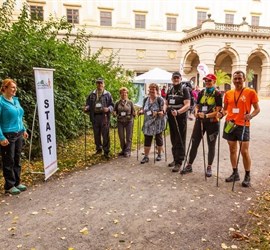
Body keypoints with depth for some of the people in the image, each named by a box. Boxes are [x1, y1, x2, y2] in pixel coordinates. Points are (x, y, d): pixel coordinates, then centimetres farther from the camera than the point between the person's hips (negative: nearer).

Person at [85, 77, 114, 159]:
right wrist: (87, 108, -7)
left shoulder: (107, 94, 3)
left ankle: (106, 151, 6)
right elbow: (88, 104, 15)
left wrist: (108, 109, -17)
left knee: (105, 135, -2)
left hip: (104, 117, -3)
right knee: (96, 134, 12)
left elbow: (112, 105, 4)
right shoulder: (92, 94, 11)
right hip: (95, 117, 3)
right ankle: (98, 148, 30)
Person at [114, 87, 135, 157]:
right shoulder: (117, 103, 6)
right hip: (120, 121, 2)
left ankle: (128, 151, 8)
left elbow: (133, 112, 7)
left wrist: (134, 113, -15)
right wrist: (116, 114, -7)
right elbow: (114, 111, 14)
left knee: (128, 137, 1)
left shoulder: (130, 102, 3)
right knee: (121, 137, 6)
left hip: (129, 121, -2)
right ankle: (123, 150, 22)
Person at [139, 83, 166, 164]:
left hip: (158, 123, -4)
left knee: (158, 138, 12)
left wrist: (157, 113, -31)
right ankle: (146, 156, 10)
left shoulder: (160, 99, -9)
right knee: (147, 140, 2)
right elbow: (143, 109, 16)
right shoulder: (146, 99, 8)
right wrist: (141, 111, -5)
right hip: (148, 123, 4)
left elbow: (163, 111, -14)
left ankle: (159, 155, 28)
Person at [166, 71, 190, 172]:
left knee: (180, 141, -3)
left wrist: (178, 112, -31)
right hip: (171, 118, 7)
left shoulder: (184, 89, -6)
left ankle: (179, 162, 2)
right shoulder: (170, 90, 14)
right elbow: (166, 104, 19)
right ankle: (175, 159, 27)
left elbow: (187, 105, -15)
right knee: (173, 140, 15)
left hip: (180, 118, -6)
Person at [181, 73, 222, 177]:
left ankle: (209, 167, 21)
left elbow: (218, 111, -12)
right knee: (194, 143, 6)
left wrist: (206, 115, -24)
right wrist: (196, 112, -8)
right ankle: (189, 165, 17)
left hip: (212, 122, -4)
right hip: (200, 121, 4)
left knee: (211, 145, 8)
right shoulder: (201, 93, 9)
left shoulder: (217, 94, -5)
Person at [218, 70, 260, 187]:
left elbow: (257, 109, -2)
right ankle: (235, 173, 24)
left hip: (243, 125, -4)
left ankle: (247, 177, 12)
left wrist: (251, 115, -22)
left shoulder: (251, 92, -3)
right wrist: (222, 113, -7)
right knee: (232, 150, 11)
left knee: (244, 151, -3)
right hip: (230, 124, 4)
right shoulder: (228, 93, 8)